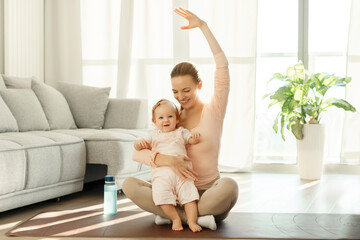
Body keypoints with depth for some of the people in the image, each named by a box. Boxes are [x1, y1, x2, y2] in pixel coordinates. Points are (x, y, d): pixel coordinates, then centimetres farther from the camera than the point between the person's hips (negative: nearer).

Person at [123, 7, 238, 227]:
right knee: (129, 185, -21)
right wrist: (166, 159, -26)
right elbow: (136, 154, -5)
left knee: (229, 186, -38)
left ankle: (172, 215, -18)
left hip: (209, 193, -3)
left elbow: (223, 66, -16)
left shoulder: (213, 112, -1)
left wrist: (203, 26, -18)